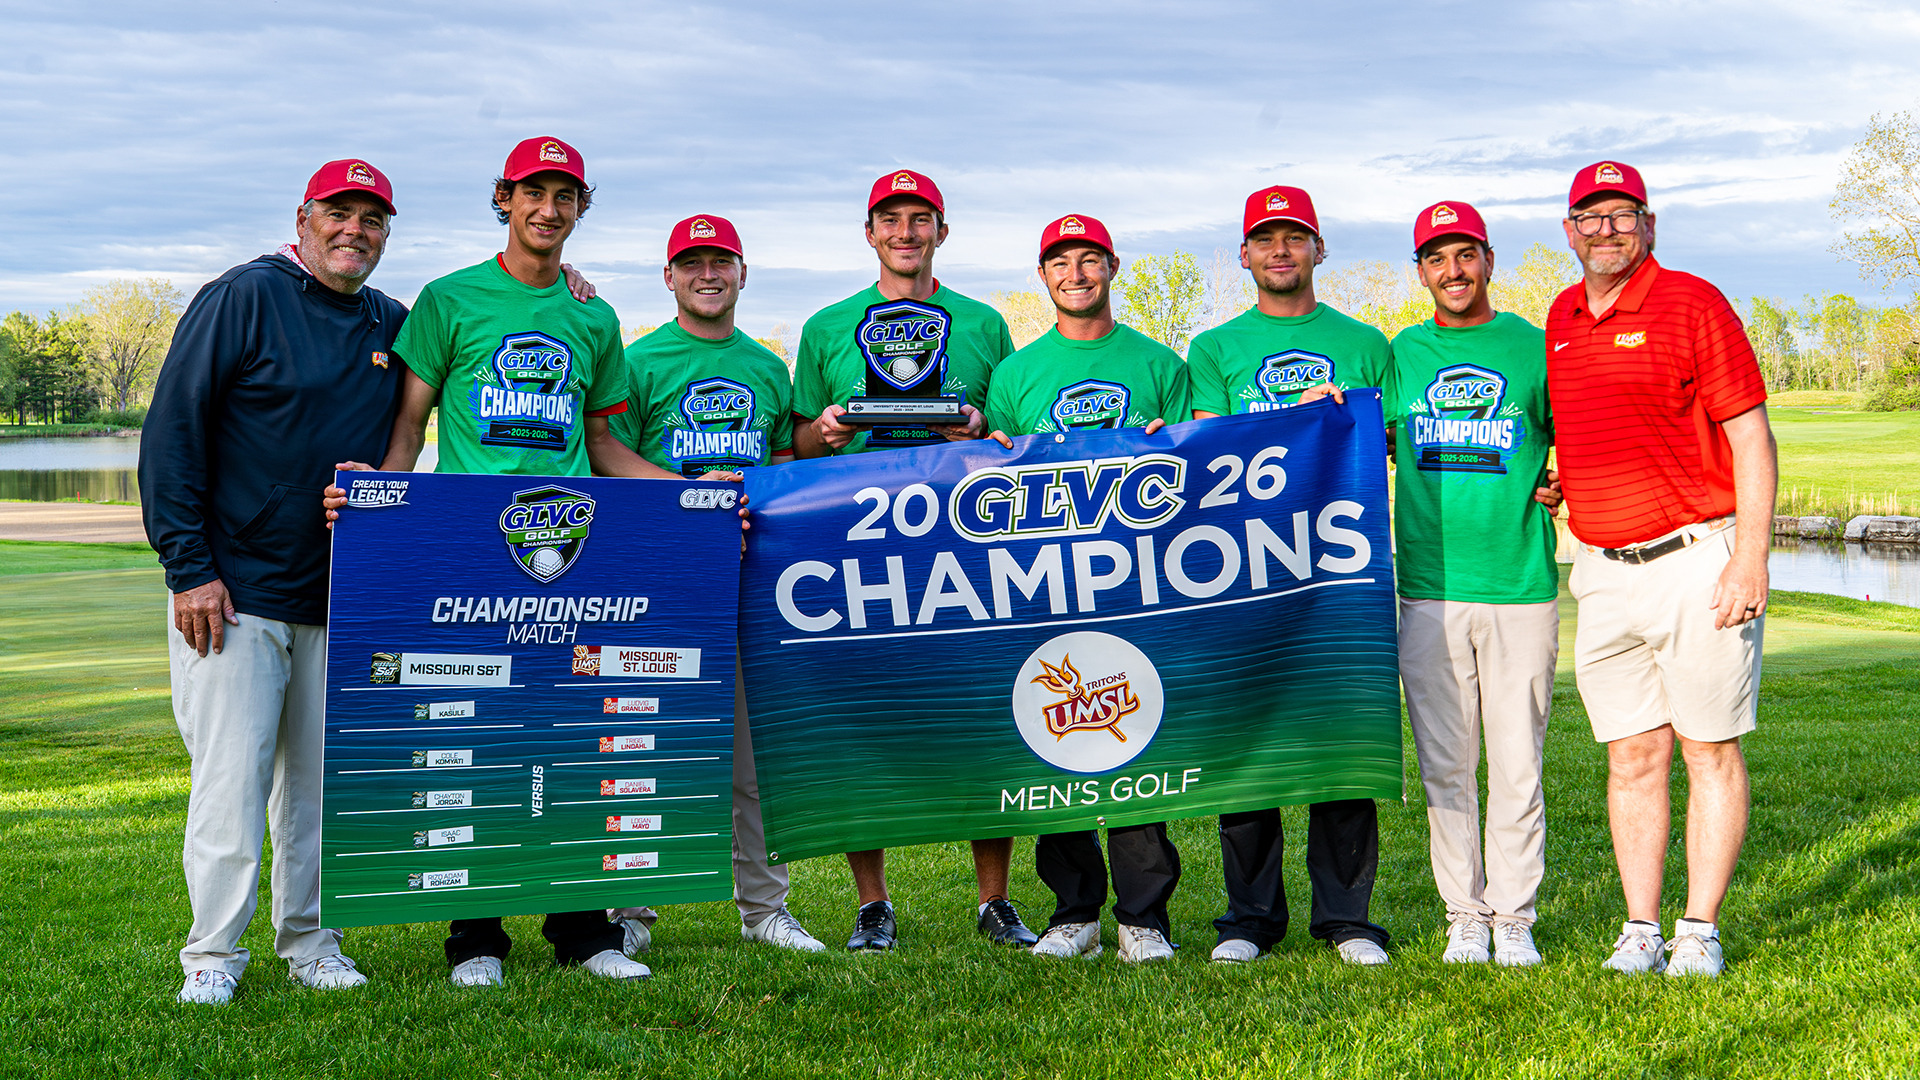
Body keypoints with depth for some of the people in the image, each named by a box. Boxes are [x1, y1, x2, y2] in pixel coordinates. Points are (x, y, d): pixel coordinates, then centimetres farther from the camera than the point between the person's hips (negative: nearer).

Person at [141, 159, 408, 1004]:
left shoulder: (390, 326, 11)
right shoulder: (245, 298, -6)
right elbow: (172, 429, -9)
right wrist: (188, 567, -14)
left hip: (338, 601, 5)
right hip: (232, 594, -5)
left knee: (321, 777, 9)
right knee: (232, 774, -4)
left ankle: (309, 943, 20)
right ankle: (213, 952, 9)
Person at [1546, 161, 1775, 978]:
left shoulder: (1693, 304, -6)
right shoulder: (1560, 320, 12)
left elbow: (1751, 437, -9)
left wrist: (1751, 559, -15)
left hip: (1696, 560, -5)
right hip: (1603, 568, 5)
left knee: (1710, 749, 1)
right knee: (1633, 755, 8)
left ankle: (1700, 930, 7)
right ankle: (1640, 926, 14)